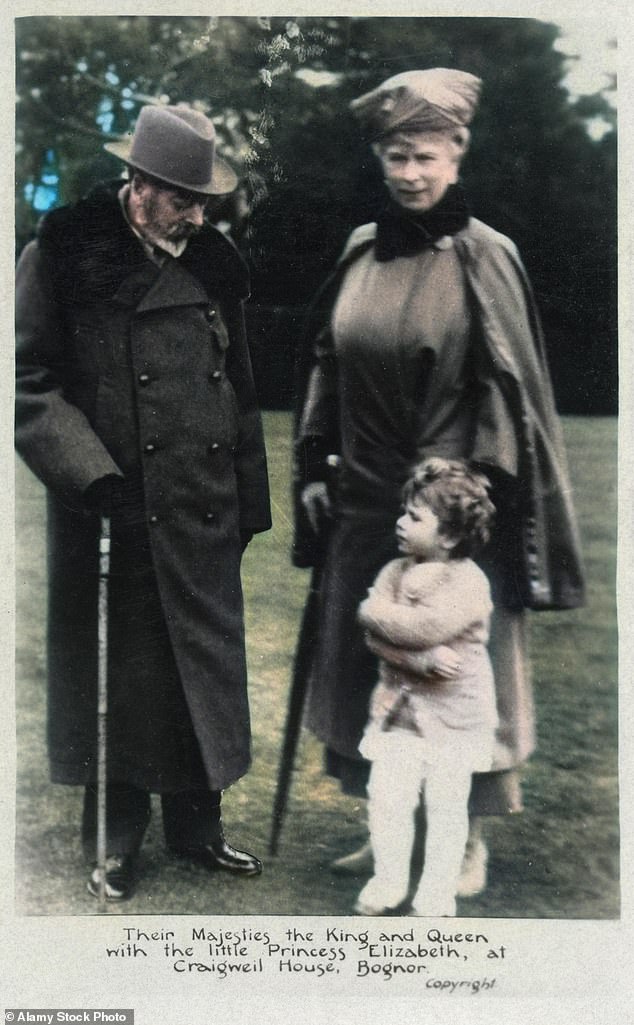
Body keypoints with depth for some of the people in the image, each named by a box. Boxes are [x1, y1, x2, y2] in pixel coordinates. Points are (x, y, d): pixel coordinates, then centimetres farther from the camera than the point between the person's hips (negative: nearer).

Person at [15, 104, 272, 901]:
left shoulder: (212, 264, 9)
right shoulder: (63, 258, -6)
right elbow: (29, 385, -8)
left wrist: (248, 503, 13)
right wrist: (97, 480, -18)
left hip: (204, 519, 5)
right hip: (117, 520, -4)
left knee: (206, 670, 12)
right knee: (121, 679, 7)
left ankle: (196, 826, 31)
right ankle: (115, 842, 26)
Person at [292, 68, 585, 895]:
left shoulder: (485, 256, -6)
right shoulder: (361, 253, 7)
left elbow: (516, 386, -6)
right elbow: (325, 364, 13)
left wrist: (490, 496, -10)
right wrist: (315, 470, 8)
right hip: (364, 502, 5)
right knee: (364, 668, 11)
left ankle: (470, 840, 22)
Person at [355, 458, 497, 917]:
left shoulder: (468, 582, -14)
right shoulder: (395, 572, 3)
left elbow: (424, 627, -28)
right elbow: (377, 638, -8)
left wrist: (379, 613, -12)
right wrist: (422, 659, -24)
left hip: (454, 714, -4)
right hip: (398, 707, 4)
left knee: (446, 806, 5)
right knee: (387, 797, 1)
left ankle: (436, 896, 17)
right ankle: (388, 882, 18)